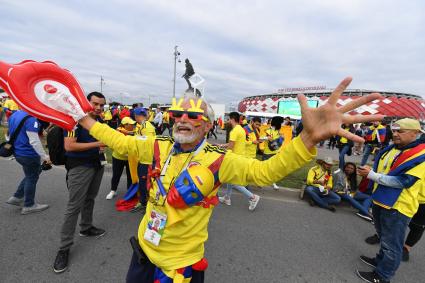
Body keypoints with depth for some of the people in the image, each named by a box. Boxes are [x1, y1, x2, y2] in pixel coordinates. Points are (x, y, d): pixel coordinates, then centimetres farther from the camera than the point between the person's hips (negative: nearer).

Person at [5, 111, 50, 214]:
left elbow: (11, 134, 17)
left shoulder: (14, 114, 6)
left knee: (30, 175, 25)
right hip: (29, 154, -9)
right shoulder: (31, 118, -24)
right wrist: (44, 156, -21)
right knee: (32, 178, 7)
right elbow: (34, 141, -27)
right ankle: (29, 206, 21)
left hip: (18, 152, 9)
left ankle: (17, 197, 29)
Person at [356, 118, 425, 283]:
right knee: (384, 238, 26)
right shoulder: (392, 149, 7)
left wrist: (371, 175, -24)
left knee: (391, 244, 9)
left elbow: (402, 182, -25)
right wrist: (369, 172, 2)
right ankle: (380, 261, 45)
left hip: (398, 206, -8)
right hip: (381, 200, 8)